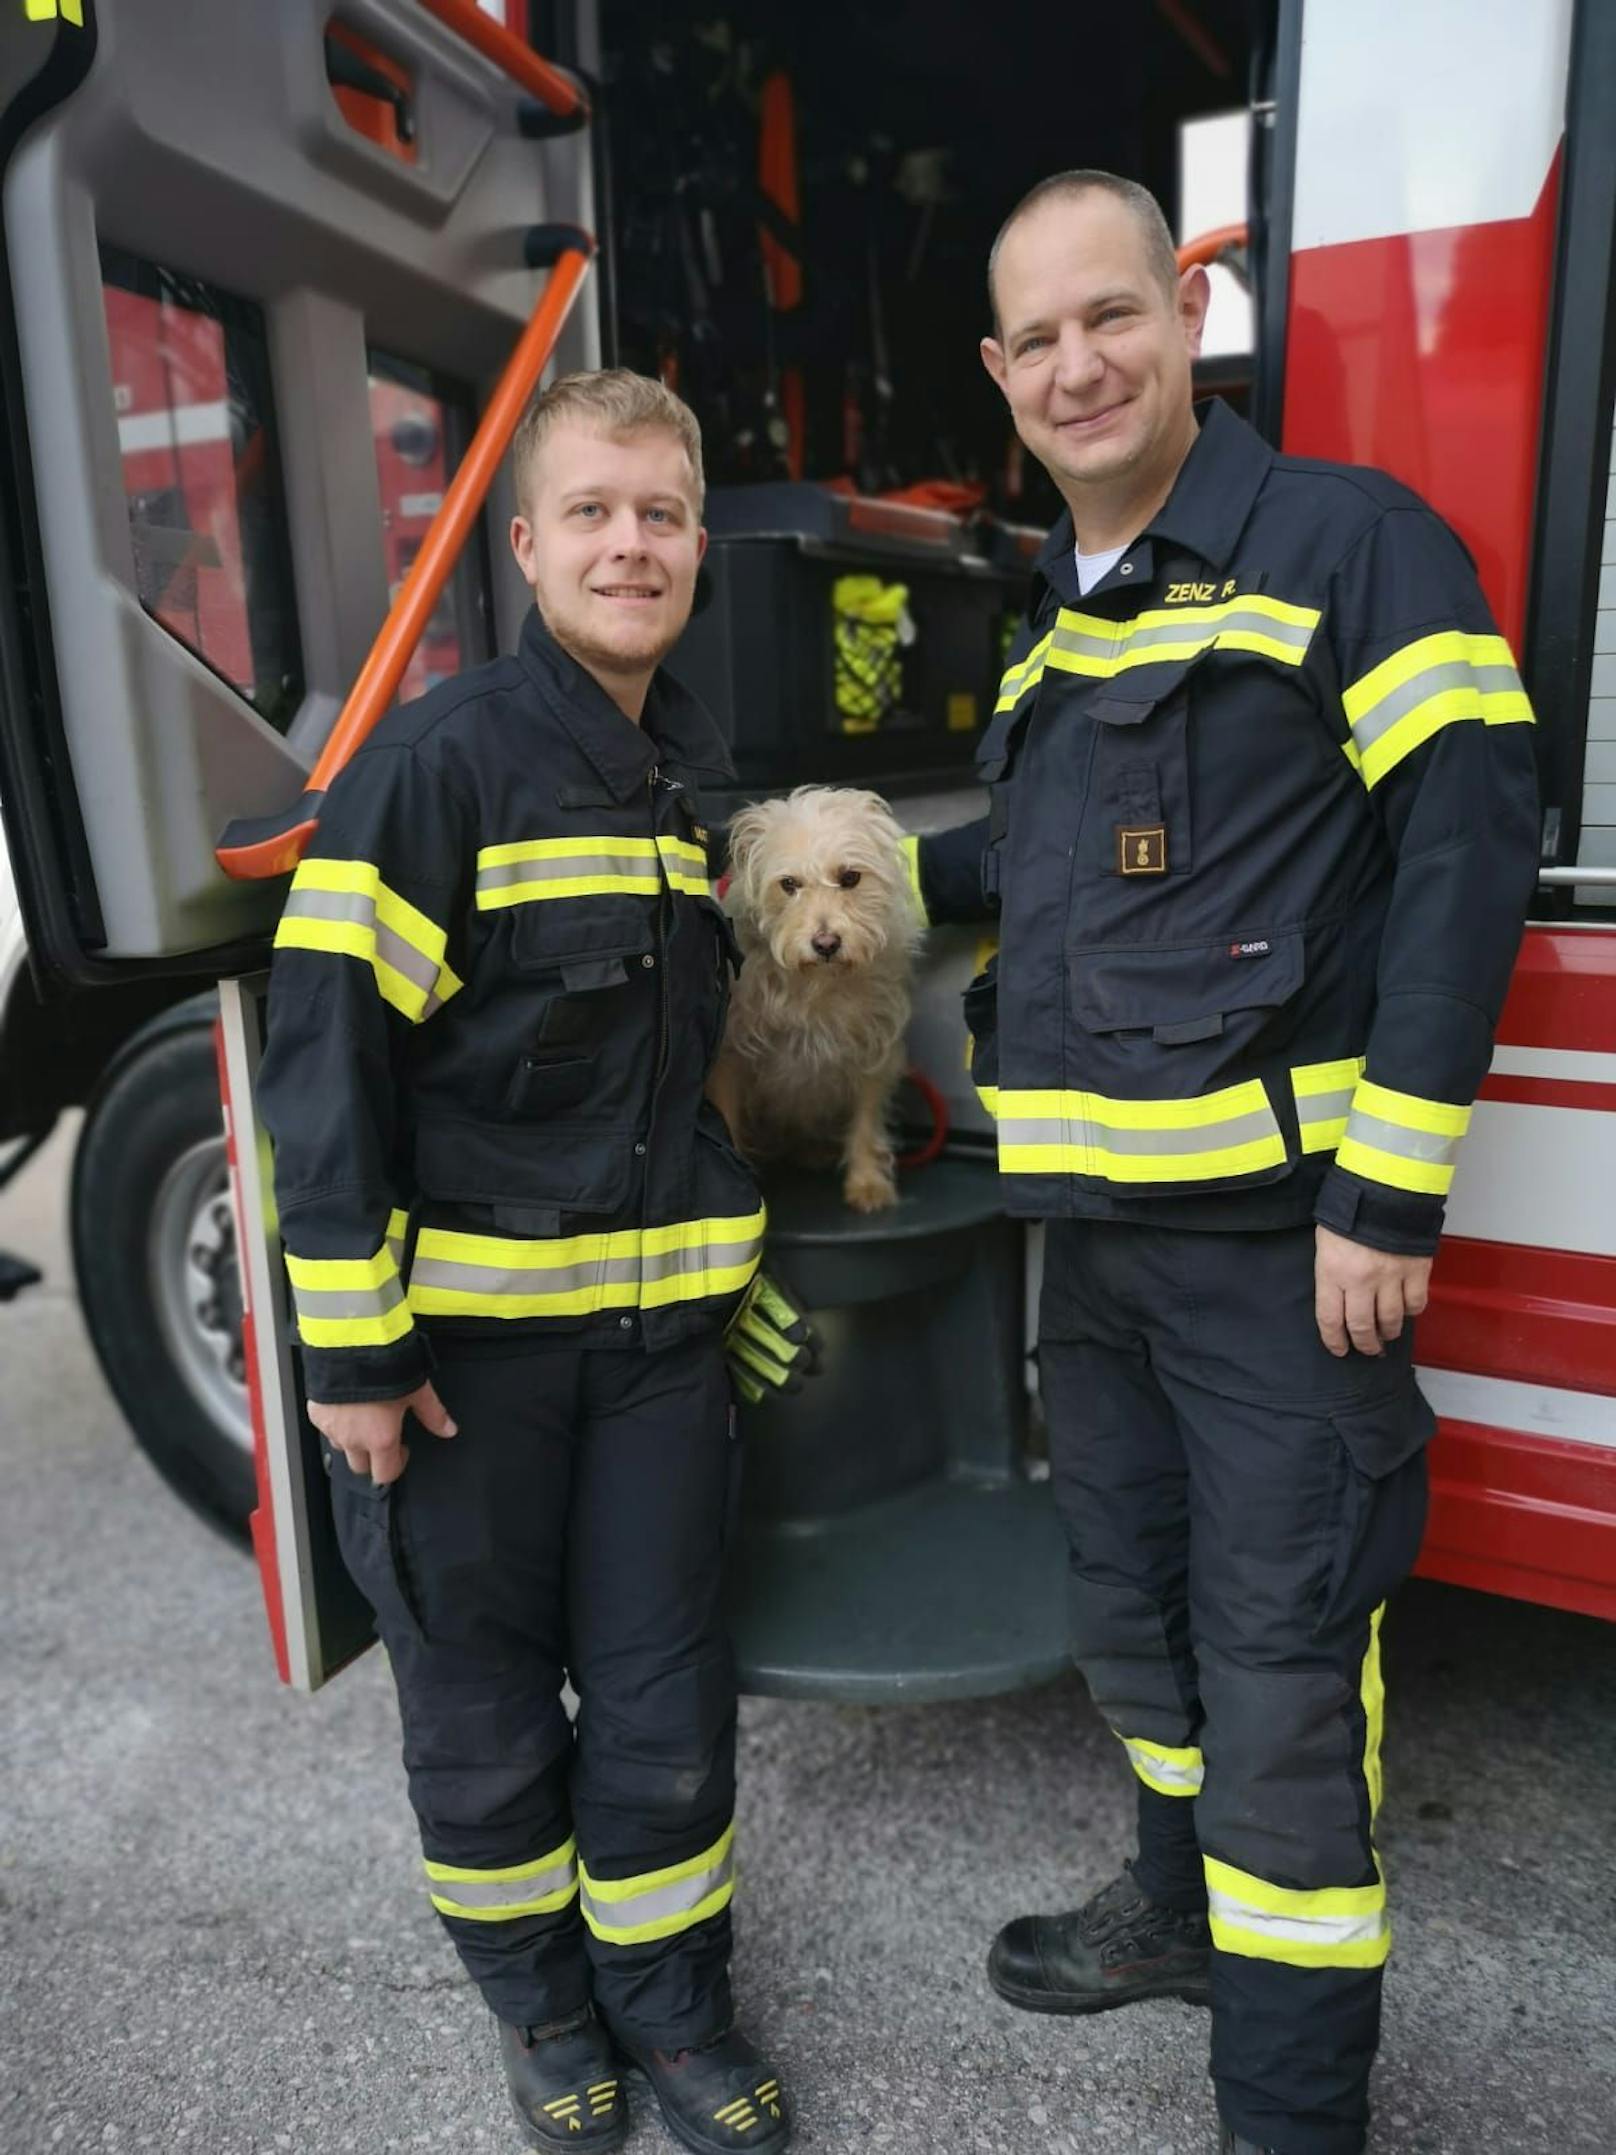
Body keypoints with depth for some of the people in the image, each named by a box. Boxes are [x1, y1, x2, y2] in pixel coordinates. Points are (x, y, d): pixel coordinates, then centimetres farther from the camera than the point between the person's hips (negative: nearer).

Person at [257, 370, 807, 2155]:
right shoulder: (437, 762, -13)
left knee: (662, 1689, 14)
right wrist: (352, 1349, -14)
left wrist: (739, 1272, 18)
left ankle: (665, 1989, 38)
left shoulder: (699, 773, 8)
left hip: (658, 1326, 5)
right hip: (467, 1334, -4)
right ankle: (534, 1987, 41)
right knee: (480, 1693, 15)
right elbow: (326, 1057, -14)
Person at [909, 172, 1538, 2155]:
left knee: (1276, 1661, 2)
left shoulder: (1347, 540, -5)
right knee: (1131, 1606, 21)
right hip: (1098, 1221, 7)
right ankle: (1189, 1902, 45)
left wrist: (1384, 1197, -18)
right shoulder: (1054, 624, 15)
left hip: (1274, 1222, -7)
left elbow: (1465, 848, -14)